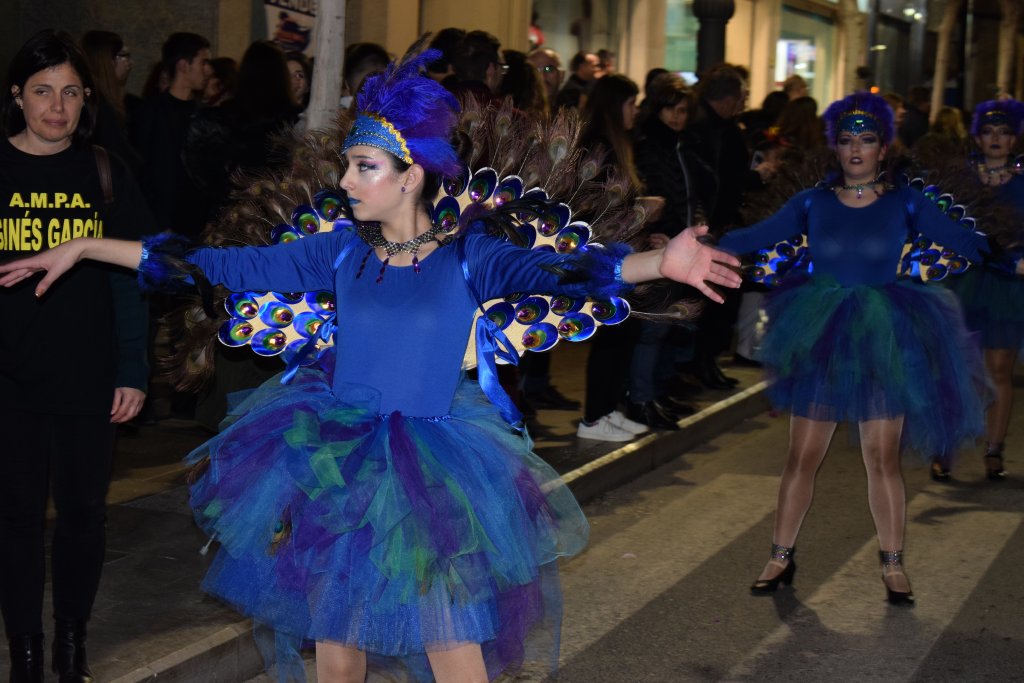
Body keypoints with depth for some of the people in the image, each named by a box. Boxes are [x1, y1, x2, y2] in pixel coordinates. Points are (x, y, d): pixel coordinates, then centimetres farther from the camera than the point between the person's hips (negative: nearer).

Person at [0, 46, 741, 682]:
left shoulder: (469, 256, -8)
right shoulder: (342, 251, 0)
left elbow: (551, 271, -24)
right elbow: (231, 265, 2)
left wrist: (660, 263, -43)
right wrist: (87, 247, 2)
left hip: (435, 478, -3)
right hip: (338, 466, 3)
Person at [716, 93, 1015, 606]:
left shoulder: (904, 204, 1)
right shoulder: (814, 202, 2)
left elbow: (964, 242, -1)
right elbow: (756, 237, -3)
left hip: (881, 342, -1)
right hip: (819, 340, 1)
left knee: (882, 459, 3)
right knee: (802, 457, 5)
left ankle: (893, 566, 18)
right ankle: (781, 557, 20)